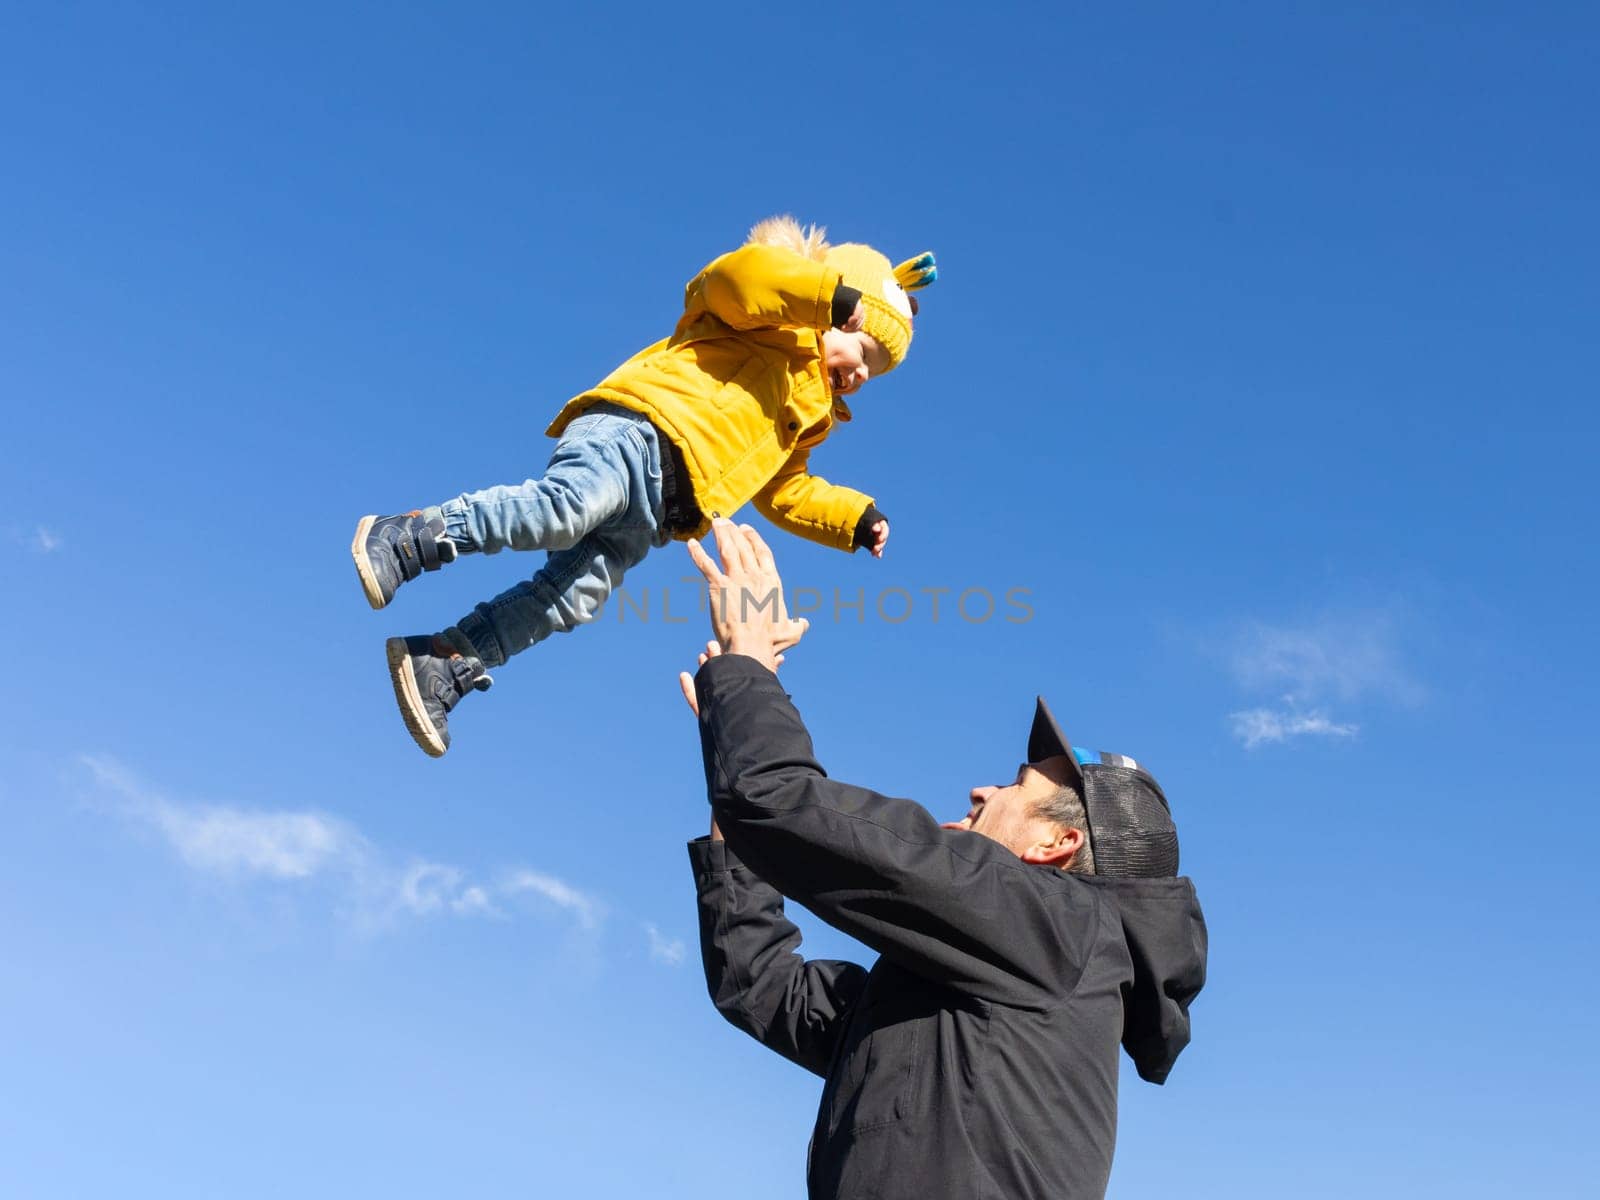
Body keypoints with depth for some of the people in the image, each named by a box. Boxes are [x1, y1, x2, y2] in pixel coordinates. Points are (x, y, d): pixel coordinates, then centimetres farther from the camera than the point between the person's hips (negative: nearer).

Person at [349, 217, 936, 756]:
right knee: (566, 508, -35)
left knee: (573, 595, -11)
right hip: (638, 429, -8)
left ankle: (442, 666, -12)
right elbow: (739, 273, -8)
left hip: (651, 512, 8)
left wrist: (857, 517, 30)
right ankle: (405, 539, -26)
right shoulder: (779, 318, 13)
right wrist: (831, 292, -11)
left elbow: (784, 492, 39)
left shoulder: (803, 416, 37)